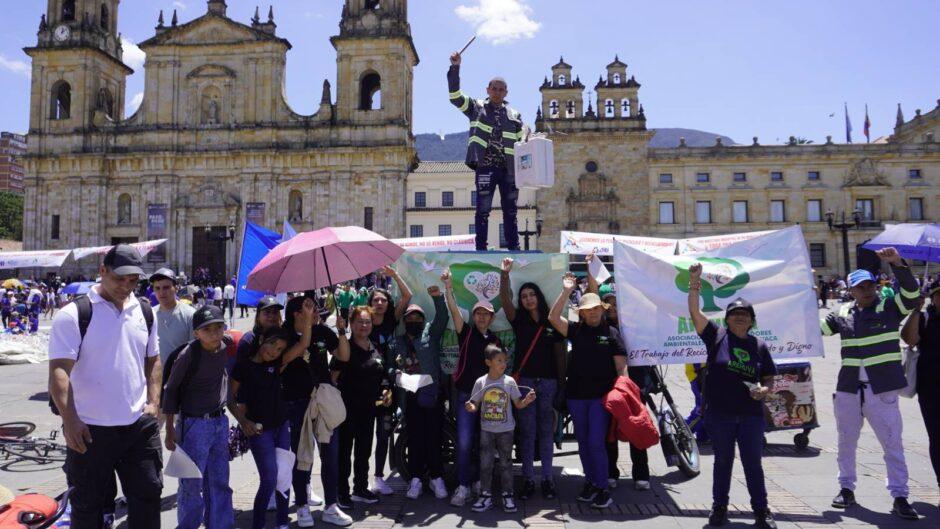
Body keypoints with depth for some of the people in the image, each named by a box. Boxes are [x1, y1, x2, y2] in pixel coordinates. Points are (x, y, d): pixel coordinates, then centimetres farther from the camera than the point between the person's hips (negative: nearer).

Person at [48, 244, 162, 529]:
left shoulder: (144, 312, 7)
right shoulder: (73, 314, -9)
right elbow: (59, 370, -15)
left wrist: (153, 402, 5)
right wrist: (69, 419, -24)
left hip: (141, 424, 4)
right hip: (90, 430, -4)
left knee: (148, 495, 12)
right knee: (88, 505, 11)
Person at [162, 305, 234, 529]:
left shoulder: (225, 345, -3)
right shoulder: (189, 354, -18)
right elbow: (171, 389, -10)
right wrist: (170, 429, -9)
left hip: (220, 422, 6)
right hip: (194, 425, -5)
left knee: (220, 483, 14)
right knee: (192, 484, 3)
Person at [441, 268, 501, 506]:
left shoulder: (495, 340, 11)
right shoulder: (466, 333, 1)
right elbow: (454, 311, -15)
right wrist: (448, 288, -28)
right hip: (466, 394, -3)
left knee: (484, 442, 11)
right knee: (464, 441, -10)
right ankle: (463, 487, -2)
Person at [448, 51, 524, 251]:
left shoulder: (514, 116, 13)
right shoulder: (476, 108, 7)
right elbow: (455, 95, -3)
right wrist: (455, 68, -13)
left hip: (508, 170, 3)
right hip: (485, 168, -3)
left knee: (510, 211, 8)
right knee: (483, 210, -3)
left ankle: (514, 247, 15)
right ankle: (481, 248, 2)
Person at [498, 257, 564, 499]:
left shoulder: (552, 322, 5)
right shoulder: (519, 320, 5)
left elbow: (560, 354, 6)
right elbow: (504, 300, -13)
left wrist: (562, 383, 2)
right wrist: (504, 273, -25)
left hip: (548, 382, 0)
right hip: (524, 380, 0)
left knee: (546, 431, 7)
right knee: (527, 431, 4)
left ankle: (547, 479, 16)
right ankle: (528, 479, 12)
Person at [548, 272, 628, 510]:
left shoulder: (611, 333, 1)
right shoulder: (576, 330, 5)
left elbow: (621, 365, -1)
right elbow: (553, 318, -9)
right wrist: (566, 291, -11)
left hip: (602, 395, -3)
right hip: (576, 395, 3)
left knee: (596, 442, -7)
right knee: (583, 442, 12)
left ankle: (603, 488, 7)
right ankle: (590, 482, 27)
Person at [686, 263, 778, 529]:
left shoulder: (759, 346, 5)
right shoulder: (716, 336, -2)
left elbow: (769, 379, 10)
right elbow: (694, 312, -13)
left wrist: (764, 390, -12)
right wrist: (694, 283, -23)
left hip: (751, 414, 1)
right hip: (719, 414, -1)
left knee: (753, 464, 9)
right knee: (722, 462, 12)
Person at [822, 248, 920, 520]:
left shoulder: (889, 308, -2)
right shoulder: (842, 313, 6)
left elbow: (912, 292, -17)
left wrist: (898, 264, -29)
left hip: (882, 390, -3)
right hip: (848, 389, 3)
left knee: (893, 444, 3)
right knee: (846, 442, 14)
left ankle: (900, 497, 13)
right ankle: (846, 488, 28)